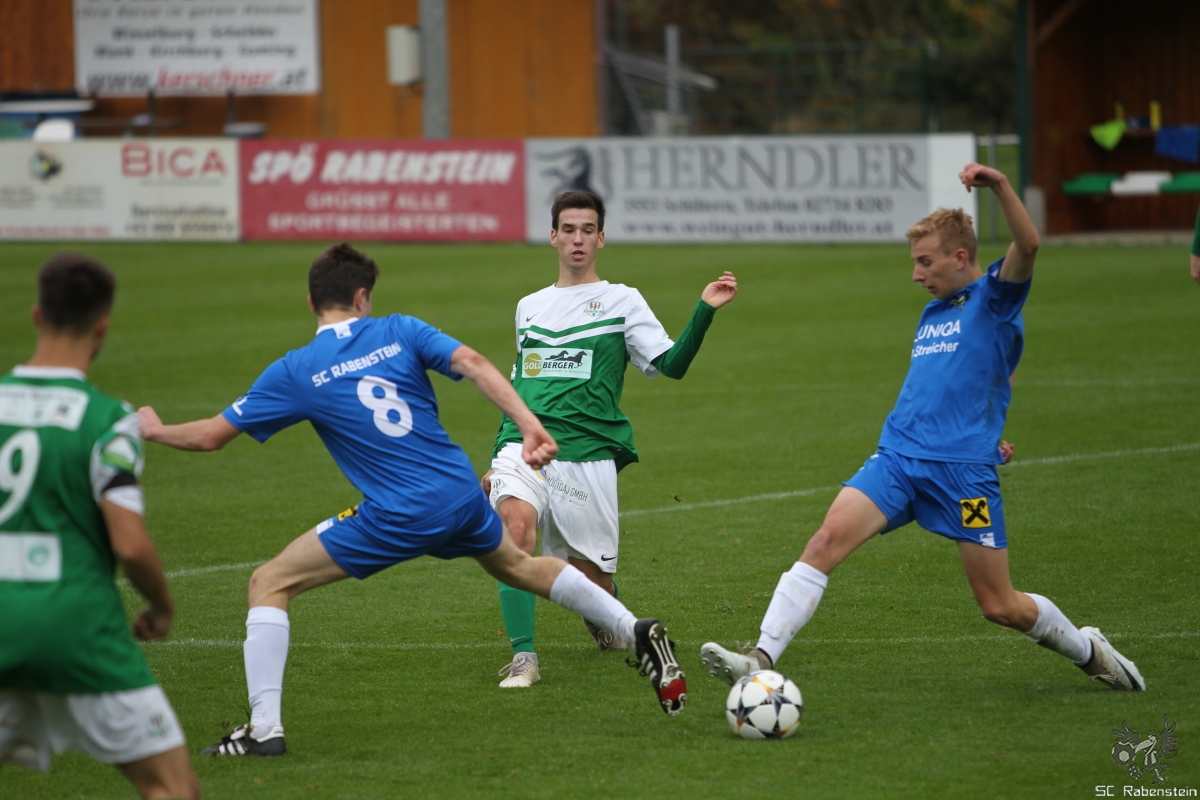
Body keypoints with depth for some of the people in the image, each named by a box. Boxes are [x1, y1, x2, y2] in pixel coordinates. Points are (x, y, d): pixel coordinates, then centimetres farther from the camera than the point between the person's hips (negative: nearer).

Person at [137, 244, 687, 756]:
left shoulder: (295, 373, -1)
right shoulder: (399, 332, 6)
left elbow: (211, 436, 4)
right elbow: (473, 365, -9)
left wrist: (154, 430, 23)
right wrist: (528, 424, -14)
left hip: (397, 518, -5)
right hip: (462, 497, 5)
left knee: (269, 583, 5)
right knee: (517, 565, 35)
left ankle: (264, 728, -4)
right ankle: (637, 633, 36)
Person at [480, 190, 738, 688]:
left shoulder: (622, 301, 7)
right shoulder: (529, 307, 19)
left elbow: (671, 365, -4)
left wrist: (705, 311, -16)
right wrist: (498, 459, 23)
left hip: (587, 455, -2)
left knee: (592, 577, 0)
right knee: (515, 521, -29)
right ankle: (523, 658, -28)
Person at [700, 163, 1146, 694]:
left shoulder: (994, 300, 0)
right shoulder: (931, 313, 21)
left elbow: (1027, 246, -21)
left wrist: (1000, 187, -35)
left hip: (964, 471, -6)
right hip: (897, 459, 6)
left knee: (1001, 606, 0)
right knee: (828, 539, -20)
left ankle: (1088, 651, 29)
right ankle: (762, 660, -27)